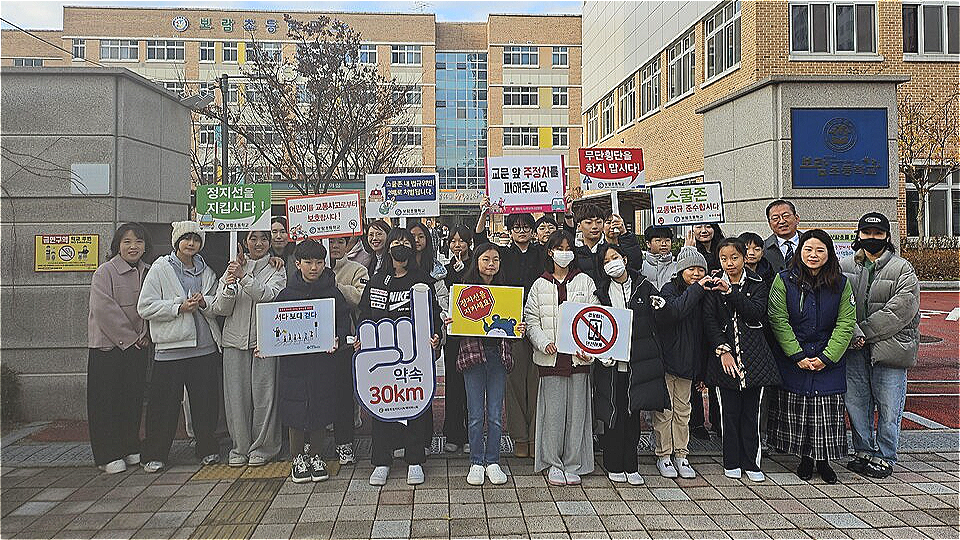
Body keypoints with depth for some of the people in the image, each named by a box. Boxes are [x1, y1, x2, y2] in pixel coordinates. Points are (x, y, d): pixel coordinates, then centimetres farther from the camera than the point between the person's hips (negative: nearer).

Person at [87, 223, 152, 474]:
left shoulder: (149, 273, 9)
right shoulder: (105, 272, -8)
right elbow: (105, 310, -15)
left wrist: (146, 336, -1)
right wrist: (130, 338, -14)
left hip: (138, 346, 5)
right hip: (108, 345, -5)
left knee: (134, 398, 10)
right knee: (107, 401, 1)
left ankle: (130, 448, 23)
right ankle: (109, 455, 10)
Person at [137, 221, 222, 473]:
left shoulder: (206, 272, 14)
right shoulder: (160, 269, 1)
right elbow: (145, 307, -6)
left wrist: (204, 302, -8)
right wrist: (180, 307, -15)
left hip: (205, 345, 4)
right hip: (171, 346, -3)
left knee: (205, 400, 8)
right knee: (164, 403, 1)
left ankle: (208, 449, 22)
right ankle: (155, 454, 15)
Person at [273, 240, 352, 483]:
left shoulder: (333, 293, 1)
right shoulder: (286, 294, 4)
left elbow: (344, 326, 0)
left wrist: (338, 340, -19)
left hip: (324, 360, 0)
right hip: (294, 361, 0)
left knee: (321, 410, 7)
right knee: (296, 411, 5)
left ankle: (316, 456, 24)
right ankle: (297, 458, 22)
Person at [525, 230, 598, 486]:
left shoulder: (585, 282, 8)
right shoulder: (540, 285, 9)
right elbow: (531, 320, 5)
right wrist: (544, 343, -12)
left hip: (579, 356, 0)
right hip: (550, 356, 0)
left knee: (577, 410, 3)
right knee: (553, 410, 1)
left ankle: (573, 465, 15)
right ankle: (554, 464, 14)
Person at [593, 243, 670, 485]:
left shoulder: (644, 287, 6)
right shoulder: (601, 291, 4)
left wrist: (659, 308, -13)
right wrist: (601, 354, -8)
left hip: (638, 362, 1)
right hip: (612, 363, -1)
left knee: (633, 413, 6)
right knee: (613, 414, 3)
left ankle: (631, 467, 17)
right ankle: (614, 467, 15)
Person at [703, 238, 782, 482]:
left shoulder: (757, 284, 6)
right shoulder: (713, 287, 5)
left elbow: (757, 312, -11)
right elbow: (709, 321, -3)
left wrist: (731, 292, -20)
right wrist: (723, 350, -14)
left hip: (753, 356, 0)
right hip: (725, 356, 0)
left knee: (751, 411, 4)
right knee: (729, 412, 4)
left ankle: (751, 462, 15)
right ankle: (731, 462, 16)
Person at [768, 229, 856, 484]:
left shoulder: (841, 284, 1)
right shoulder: (784, 280, -4)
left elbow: (846, 323, -2)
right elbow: (779, 321, -7)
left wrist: (827, 357, -10)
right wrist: (798, 356, -11)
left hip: (829, 361, 1)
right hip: (793, 361, -1)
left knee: (828, 413, 3)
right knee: (796, 411, 5)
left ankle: (824, 461, 19)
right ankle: (805, 459, 22)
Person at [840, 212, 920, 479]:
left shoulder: (902, 269, 0)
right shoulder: (844, 267, 7)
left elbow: (900, 310, -12)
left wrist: (864, 332, -15)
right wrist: (854, 334, -18)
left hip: (889, 345, -3)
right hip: (854, 348, 3)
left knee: (888, 406, 2)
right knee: (855, 402, 9)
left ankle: (884, 457, 17)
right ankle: (863, 451, 25)